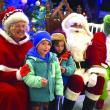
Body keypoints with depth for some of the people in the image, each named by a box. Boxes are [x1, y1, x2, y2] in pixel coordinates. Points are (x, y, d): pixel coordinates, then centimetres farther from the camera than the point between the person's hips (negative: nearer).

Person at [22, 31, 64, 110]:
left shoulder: (53, 58, -2)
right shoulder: (31, 60, -15)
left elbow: (58, 77, 3)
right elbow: (28, 78, -18)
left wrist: (59, 92, 1)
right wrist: (39, 81, -34)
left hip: (50, 95, 4)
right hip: (36, 97, -4)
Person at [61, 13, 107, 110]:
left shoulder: (89, 39, 15)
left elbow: (94, 57, 7)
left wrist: (93, 72, -8)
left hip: (86, 68, 4)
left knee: (99, 79, -19)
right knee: (77, 79, -33)